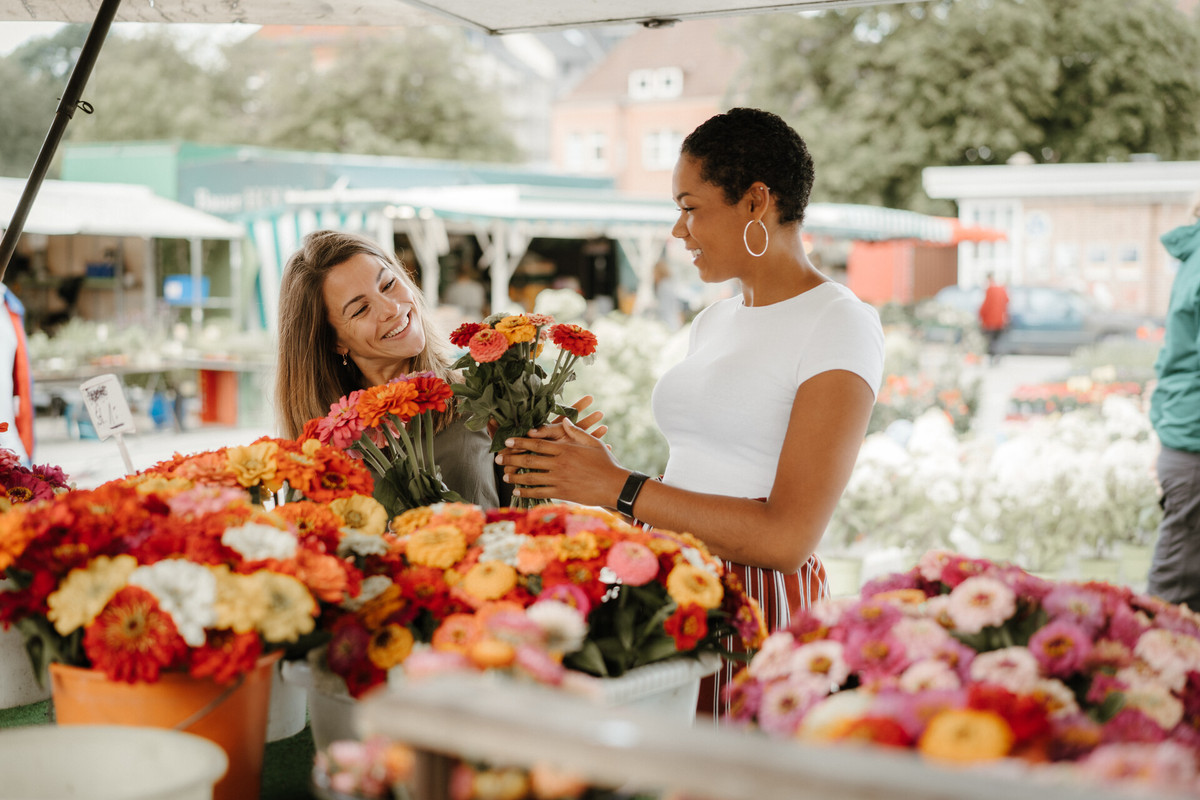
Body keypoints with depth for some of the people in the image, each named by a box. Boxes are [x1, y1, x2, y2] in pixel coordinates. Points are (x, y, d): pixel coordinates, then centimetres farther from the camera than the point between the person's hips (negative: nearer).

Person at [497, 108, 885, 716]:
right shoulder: (713, 323, 17)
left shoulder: (841, 325, -8)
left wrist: (619, 488, -15)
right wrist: (585, 470, 2)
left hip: (760, 618, -6)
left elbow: (785, 539, -18)